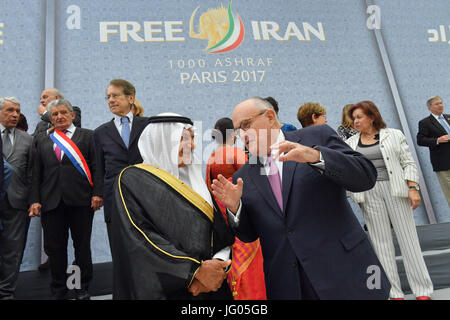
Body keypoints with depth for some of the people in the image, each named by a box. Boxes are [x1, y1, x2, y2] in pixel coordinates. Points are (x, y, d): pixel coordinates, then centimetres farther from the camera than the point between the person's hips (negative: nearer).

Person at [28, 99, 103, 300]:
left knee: (82, 246, 6)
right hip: (51, 201, 3)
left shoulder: (87, 136, 7)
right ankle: (58, 291, 23)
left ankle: (83, 288, 22)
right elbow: (36, 173, 10)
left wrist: (97, 193, -9)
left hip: (81, 200, -2)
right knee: (54, 248, 7)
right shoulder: (42, 140, 15)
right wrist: (35, 200, 0)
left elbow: (96, 167, 1)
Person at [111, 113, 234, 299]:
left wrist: (215, 265, -17)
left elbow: (225, 238, 2)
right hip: (159, 290, -4)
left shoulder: (194, 181, 8)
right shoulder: (132, 180, -7)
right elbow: (140, 239, -18)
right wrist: (197, 269, -22)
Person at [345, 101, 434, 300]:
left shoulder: (394, 135, 7)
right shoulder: (351, 143, 12)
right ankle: (394, 292, 11)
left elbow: (408, 163, 3)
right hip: (369, 195, 2)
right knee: (381, 242, 3)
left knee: (408, 238, 1)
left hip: (396, 190, -2)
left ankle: (422, 291, 11)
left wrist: (413, 188, -6)